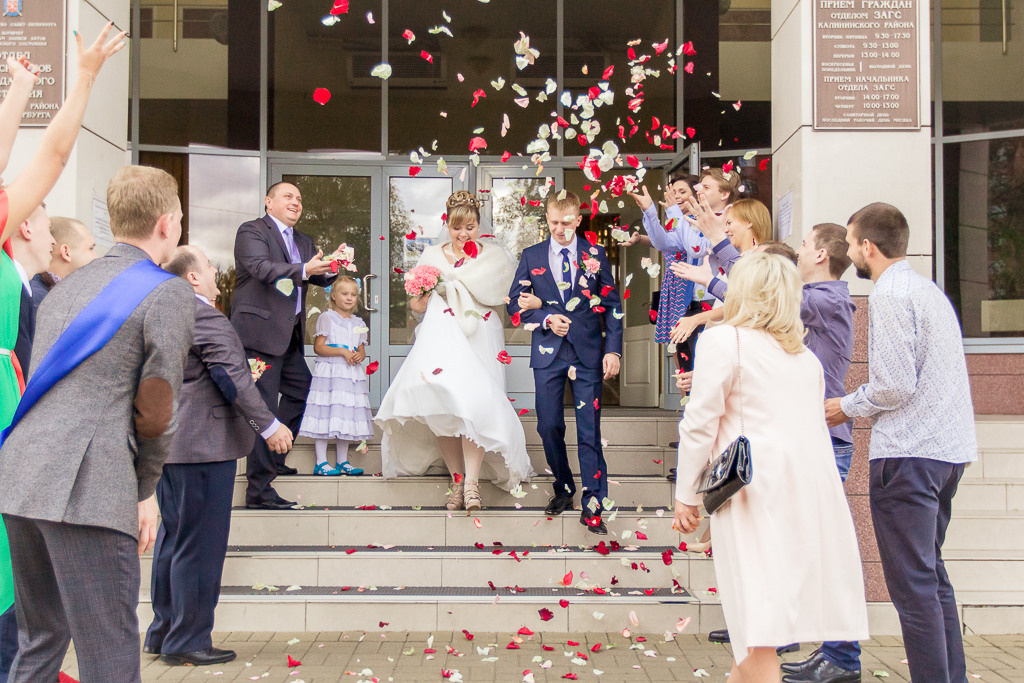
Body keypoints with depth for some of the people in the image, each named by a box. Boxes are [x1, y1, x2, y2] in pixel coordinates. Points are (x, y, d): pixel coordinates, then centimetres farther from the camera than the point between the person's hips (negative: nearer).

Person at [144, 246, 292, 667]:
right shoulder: (205, 317, -15)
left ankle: (162, 633, 25)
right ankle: (188, 642, 4)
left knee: (172, 537, 17)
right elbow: (232, 378, -20)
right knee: (200, 544, -3)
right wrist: (269, 426, -17)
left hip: (166, 442, 10)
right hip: (203, 446, -10)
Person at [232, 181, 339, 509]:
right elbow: (261, 268, -20)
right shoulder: (251, 231, -4)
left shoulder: (304, 241, 21)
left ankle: (274, 458, 36)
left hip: (290, 334, 9)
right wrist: (303, 270, -33)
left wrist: (332, 268, -11)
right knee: (264, 406, -8)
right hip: (260, 331, -9)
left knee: (300, 390, 18)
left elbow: (320, 278, 13)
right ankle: (259, 489, -4)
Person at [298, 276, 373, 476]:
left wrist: (360, 356, -2)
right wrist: (342, 352, -15)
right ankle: (321, 462, -3)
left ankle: (342, 462, 13)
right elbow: (318, 347, -7)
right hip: (329, 372, -5)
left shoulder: (358, 323, 17)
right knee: (325, 413, -8)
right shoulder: (327, 317, -1)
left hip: (351, 374, 5)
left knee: (346, 416, 6)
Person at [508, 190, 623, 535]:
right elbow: (515, 302, 6)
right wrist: (546, 318, -11)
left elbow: (612, 305, 4)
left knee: (589, 430, -3)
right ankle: (564, 489, 27)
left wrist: (613, 350, -4)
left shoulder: (595, 255, 4)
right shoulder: (532, 256, 7)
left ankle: (592, 506, 4)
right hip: (548, 352, 2)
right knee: (548, 427, 5)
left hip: (588, 353, -2)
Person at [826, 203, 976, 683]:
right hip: (948, 449, 10)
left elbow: (895, 385, -18)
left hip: (908, 454, -10)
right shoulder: (931, 291, 18)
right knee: (932, 575, 18)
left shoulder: (889, 294, -11)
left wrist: (847, 407, -2)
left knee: (912, 585, -5)